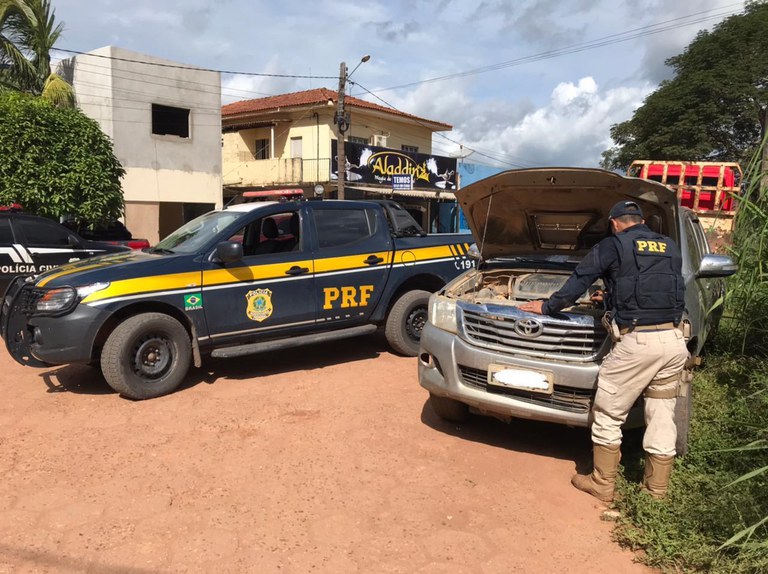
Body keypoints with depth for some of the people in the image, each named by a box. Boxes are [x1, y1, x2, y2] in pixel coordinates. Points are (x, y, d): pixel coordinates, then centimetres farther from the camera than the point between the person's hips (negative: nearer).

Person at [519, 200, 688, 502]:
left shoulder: (612, 247, 1)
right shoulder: (670, 248, 18)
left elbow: (579, 282, 4)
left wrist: (548, 306, 16)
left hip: (637, 342, -6)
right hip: (674, 341, 6)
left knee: (607, 416, 8)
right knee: (662, 420, 13)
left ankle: (602, 485, 18)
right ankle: (657, 491, 22)